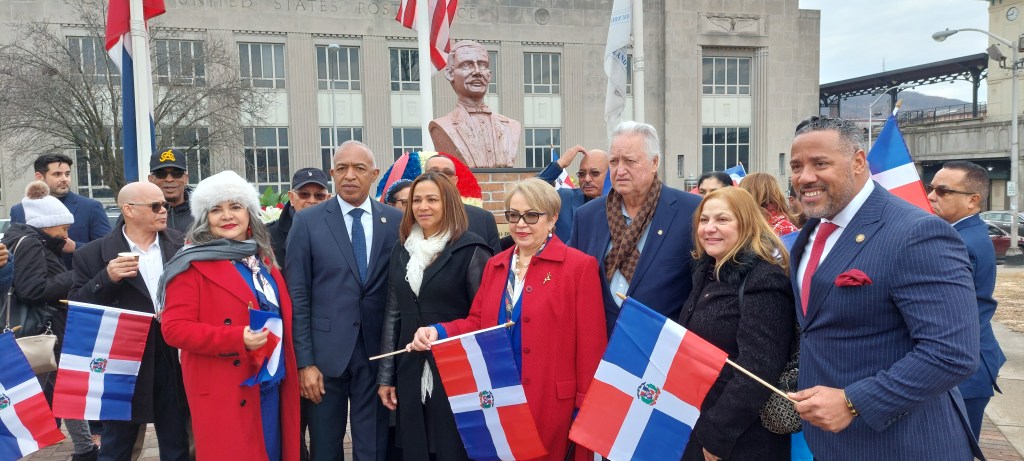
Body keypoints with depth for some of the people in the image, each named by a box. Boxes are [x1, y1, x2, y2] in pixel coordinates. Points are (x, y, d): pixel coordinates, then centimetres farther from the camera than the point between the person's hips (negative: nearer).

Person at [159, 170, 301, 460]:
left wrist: (290, 367, 11)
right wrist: (237, 339, -24)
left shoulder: (262, 259, 12)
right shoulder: (194, 265, -8)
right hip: (224, 391, -6)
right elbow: (174, 328, -14)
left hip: (272, 384, 6)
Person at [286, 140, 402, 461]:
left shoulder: (396, 221, 2)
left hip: (378, 353, 1)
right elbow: (297, 296, -3)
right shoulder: (307, 222, -1)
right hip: (325, 352, 0)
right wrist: (304, 361, -7)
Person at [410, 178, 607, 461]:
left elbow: (590, 346, -8)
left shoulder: (579, 266, -7)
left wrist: (585, 409, -9)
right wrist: (439, 332, -7)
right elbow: (478, 323, 12)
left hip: (550, 403, -5)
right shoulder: (495, 265, 11)